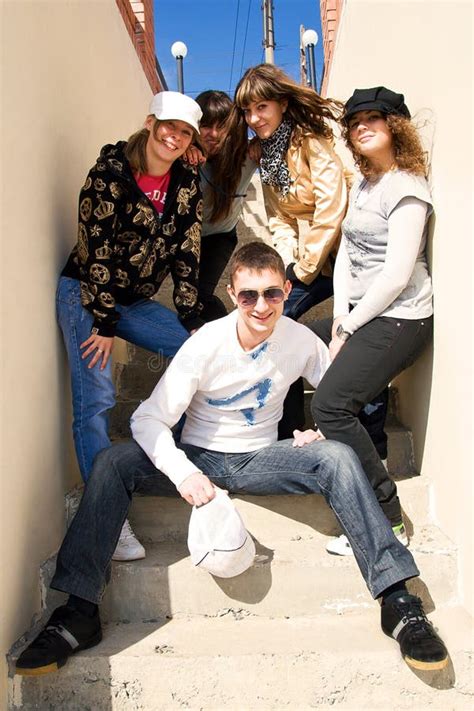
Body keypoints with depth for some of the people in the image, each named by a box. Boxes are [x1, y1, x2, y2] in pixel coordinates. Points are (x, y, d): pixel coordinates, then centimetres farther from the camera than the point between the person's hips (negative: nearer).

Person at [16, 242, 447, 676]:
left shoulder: (301, 340, -8)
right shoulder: (205, 345, -16)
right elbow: (149, 418, -17)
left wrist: (319, 433, -14)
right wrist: (184, 474, -34)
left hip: (260, 460, 1)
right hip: (199, 458, -1)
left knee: (337, 458, -26)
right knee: (113, 463, -25)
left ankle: (397, 600, -23)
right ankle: (79, 612, -21)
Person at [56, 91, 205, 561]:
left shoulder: (187, 185, 2)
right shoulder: (111, 171, -14)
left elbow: (185, 257, 2)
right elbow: (96, 250, -16)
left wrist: (192, 321, -3)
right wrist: (104, 323, -17)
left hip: (136, 301, 6)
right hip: (84, 294, -5)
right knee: (96, 400, -15)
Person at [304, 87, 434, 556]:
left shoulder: (407, 188, -11)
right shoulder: (362, 184, 16)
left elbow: (397, 275, -19)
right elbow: (346, 253, 11)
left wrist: (349, 328, -13)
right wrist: (340, 317, -1)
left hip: (398, 319, -9)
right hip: (359, 315, 10)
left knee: (330, 406, -19)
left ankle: (387, 521, -7)